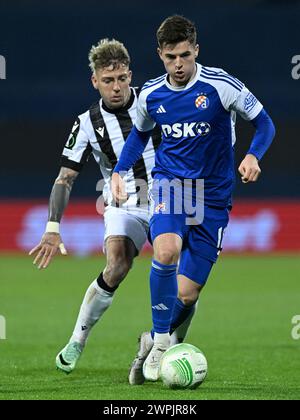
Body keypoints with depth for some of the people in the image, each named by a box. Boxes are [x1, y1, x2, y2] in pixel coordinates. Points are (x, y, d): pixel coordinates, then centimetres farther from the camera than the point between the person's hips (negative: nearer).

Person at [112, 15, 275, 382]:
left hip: (212, 196, -1)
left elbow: (263, 123, -3)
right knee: (167, 250, -31)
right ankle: (160, 341, -16)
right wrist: (119, 171, 7)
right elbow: (140, 133, 20)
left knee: (187, 294, -2)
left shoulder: (221, 86, -12)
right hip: (170, 183, 1)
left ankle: (155, 342, 26)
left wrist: (253, 156, -22)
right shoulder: (151, 94, 0)